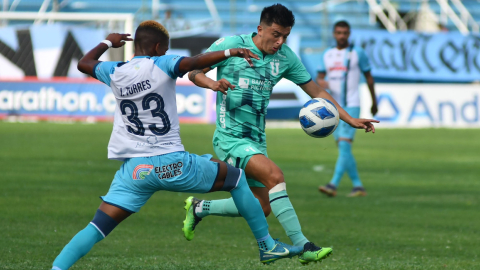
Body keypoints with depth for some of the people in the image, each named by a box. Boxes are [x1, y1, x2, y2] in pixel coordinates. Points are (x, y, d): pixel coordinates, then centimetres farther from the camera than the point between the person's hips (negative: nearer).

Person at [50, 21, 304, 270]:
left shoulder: (115, 72, 8)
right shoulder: (161, 65, -5)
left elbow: (83, 63, 27)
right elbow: (193, 63, -24)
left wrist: (107, 42, 42)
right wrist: (230, 52, -20)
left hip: (134, 169, 3)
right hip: (172, 163, -3)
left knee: (97, 228, 2)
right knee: (236, 178, 17)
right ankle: (267, 246, 20)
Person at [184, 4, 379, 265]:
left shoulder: (285, 57, 5)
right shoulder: (230, 45, -9)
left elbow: (316, 92, 10)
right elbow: (194, 72, -3)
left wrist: (350, 120, 3)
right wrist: (213, 84, -26)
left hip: (256, 140, 7)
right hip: (230, 137, -7)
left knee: (262, 207, 9)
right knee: (274, 175, -28)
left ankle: (200, 208, 29)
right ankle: (302, 245, -30)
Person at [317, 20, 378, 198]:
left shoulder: (357, 53, -1)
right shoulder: (327, 55, 12)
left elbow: (368, 77, 7)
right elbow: (319, 77, 11)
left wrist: (374, 102, 12)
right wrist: (321, 82, -14)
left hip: (351, 106, -6)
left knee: (344, 144, -16)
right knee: (343, 148, 8)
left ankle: (334, 185, -26)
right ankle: (358, 186, 16)